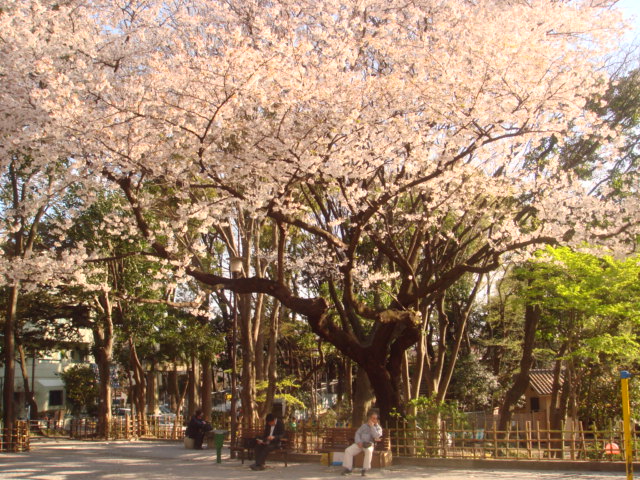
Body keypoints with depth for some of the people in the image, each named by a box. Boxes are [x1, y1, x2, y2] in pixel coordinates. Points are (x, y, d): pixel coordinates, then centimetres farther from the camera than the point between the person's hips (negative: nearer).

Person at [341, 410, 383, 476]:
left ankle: (365, 469, -28)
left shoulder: (378, 428, 9)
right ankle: (347, 468, -8)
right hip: (360, 444, 3)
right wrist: (358, 442, -7)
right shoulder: (364, 425, 19)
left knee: (369, 451, -40)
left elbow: (376, 436, -10)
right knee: (348, 450, -20)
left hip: (369, 444, -3)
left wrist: (372, 426, -11)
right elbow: (357, 433, 13)